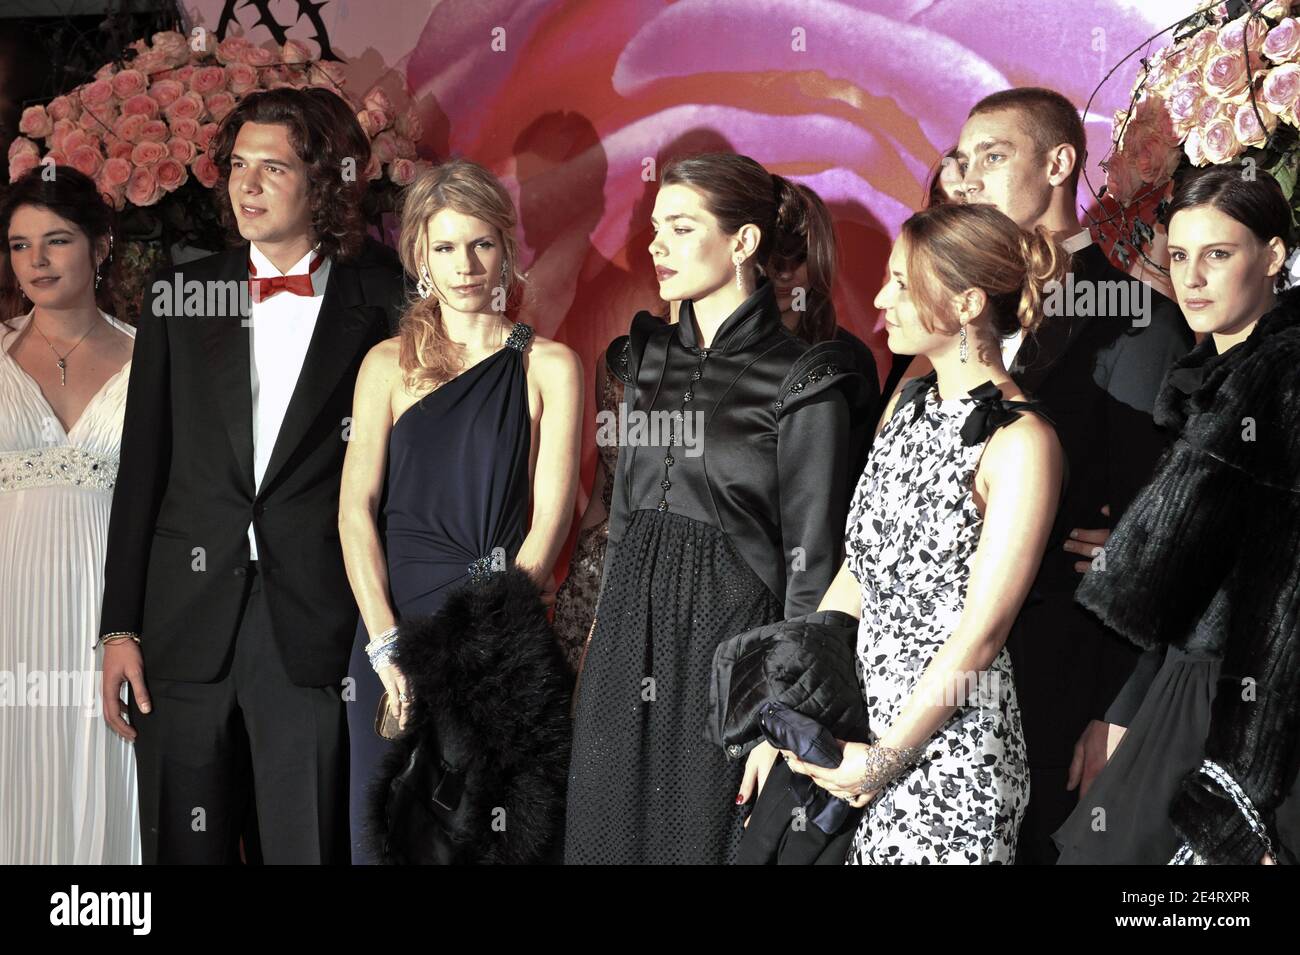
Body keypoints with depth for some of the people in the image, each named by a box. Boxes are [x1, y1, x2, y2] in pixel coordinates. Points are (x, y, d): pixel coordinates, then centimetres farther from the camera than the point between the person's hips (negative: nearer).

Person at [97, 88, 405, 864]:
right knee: (184, 847, 9)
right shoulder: (180, 298, 9)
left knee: (309, 844, 2)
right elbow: (141, 473, 8)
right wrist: (120, 628, 3)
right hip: (187, 626, 3)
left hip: (318, 629, -2)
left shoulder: (383, 301, 1)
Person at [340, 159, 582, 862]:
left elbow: (549, 518, -3)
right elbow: (356, 507, 0)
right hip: (394, 624, 2)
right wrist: (386, 643, -12)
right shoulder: (389, 364, 7)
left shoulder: (547, 367, 2)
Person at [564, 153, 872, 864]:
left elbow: (811, 560, -10)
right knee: (612, 828, 10)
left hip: (733, 631, -6)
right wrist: (606, 631, 16)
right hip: (629, 630, 6)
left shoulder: (802, 381, -9)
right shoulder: (648, 356, 10)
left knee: (708, 833, 2)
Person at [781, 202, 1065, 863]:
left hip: (948, 741, -7)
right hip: (856, 708, 7)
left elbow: (980, 633, -17)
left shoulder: (1020, 442, -16)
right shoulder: (908, 404, 8)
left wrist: (886, 758, -12)